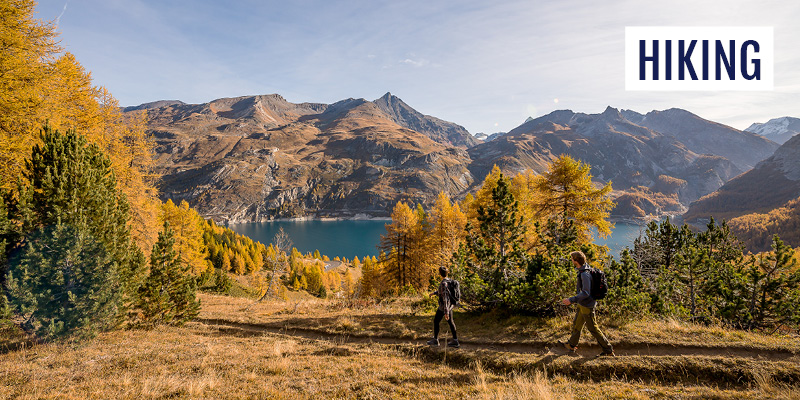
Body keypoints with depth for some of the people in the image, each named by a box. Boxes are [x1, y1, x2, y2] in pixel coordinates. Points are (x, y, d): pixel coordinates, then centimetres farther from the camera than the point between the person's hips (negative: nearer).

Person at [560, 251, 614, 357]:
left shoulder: (585, 274, -28)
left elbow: (586, 293, -30)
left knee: (593, 329, 3)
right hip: (582, 304, 10)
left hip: (587, 305, -10)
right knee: (577, 324, 20)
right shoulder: (587, 268, 2)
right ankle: (571, 345, 35)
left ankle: (608, 350, 14)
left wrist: (571, 300, -28)